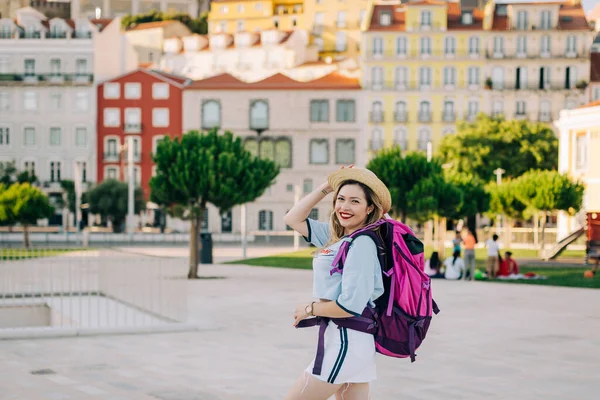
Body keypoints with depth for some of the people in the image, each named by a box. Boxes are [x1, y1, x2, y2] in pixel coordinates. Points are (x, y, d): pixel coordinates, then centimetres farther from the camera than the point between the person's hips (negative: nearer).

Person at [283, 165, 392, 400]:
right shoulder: (335, 235, 8)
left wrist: (310, 309, -7)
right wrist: (327, 186, 9)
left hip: (346, 342, -9)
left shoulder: (362, 244, -17)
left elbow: (350, 306, -22)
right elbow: (293, 219, 17)